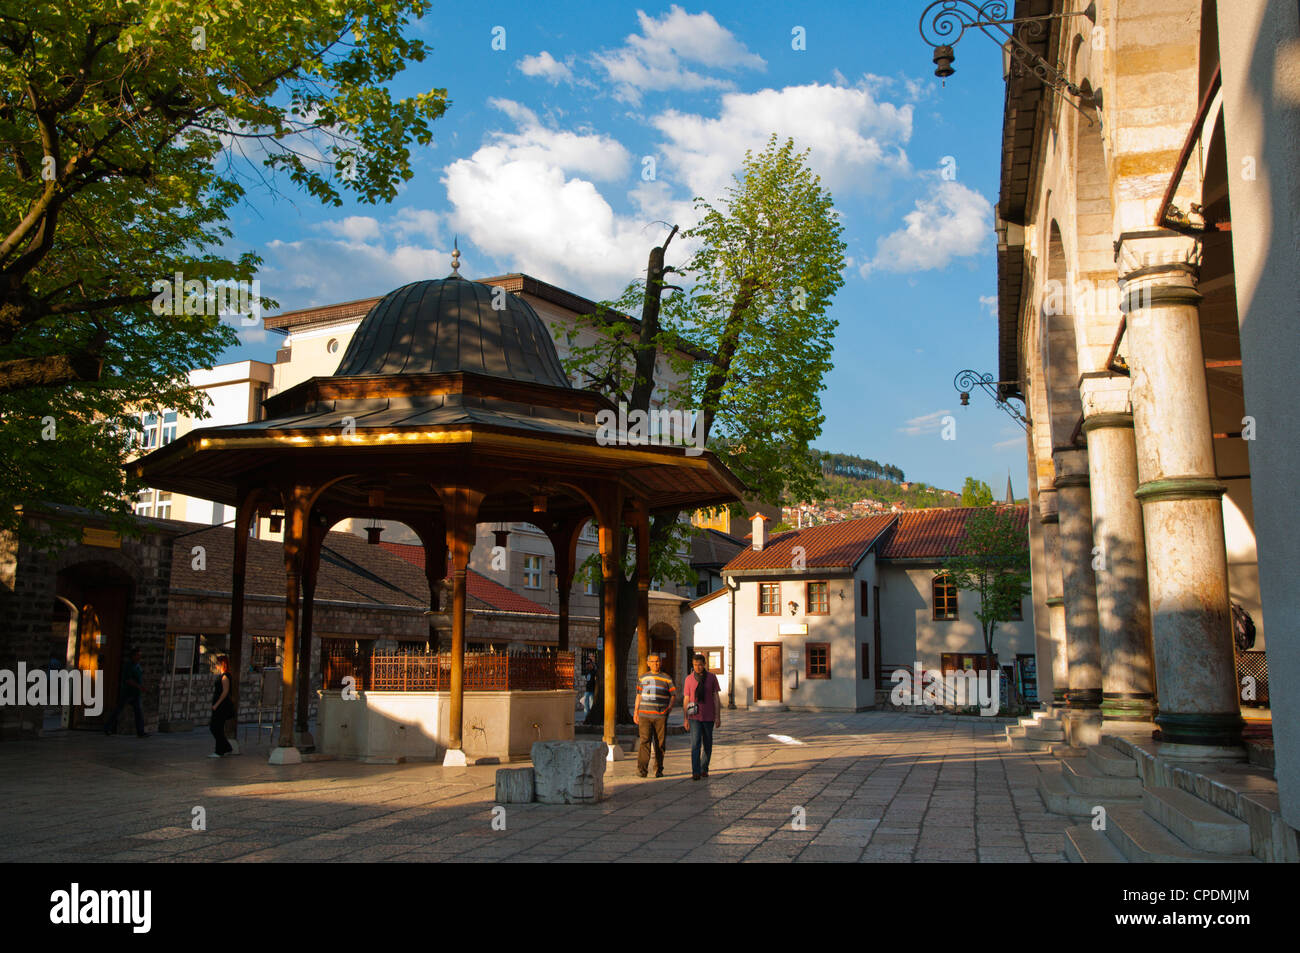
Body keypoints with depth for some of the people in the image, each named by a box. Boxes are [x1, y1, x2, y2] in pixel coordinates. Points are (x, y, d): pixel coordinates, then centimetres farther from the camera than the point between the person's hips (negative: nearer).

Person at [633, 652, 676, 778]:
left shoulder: (666, 679, 5)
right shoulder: (642, 678, 12)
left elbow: (673, 695, 9)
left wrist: (670, 707, -6)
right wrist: (636, 712, 15)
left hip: (660, 716, 0)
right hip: (644, 715, 1)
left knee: (660, 744, 4)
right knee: (644, 742, -11)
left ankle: (658, 769, 16)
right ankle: (642, 769, -17)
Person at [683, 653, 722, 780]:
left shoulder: (712, 677, -1)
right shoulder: (689, 679, -1)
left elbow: (716, 698, 0)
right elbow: (686, 700, 2)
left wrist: (718, 717, -5)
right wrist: (685, 719, -1)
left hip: (708, 717, 1)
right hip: (694, 717, -1)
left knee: (707, 745, 10)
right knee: (695, 744, -12)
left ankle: (704, 769, 27)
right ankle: (696, 773, -14)